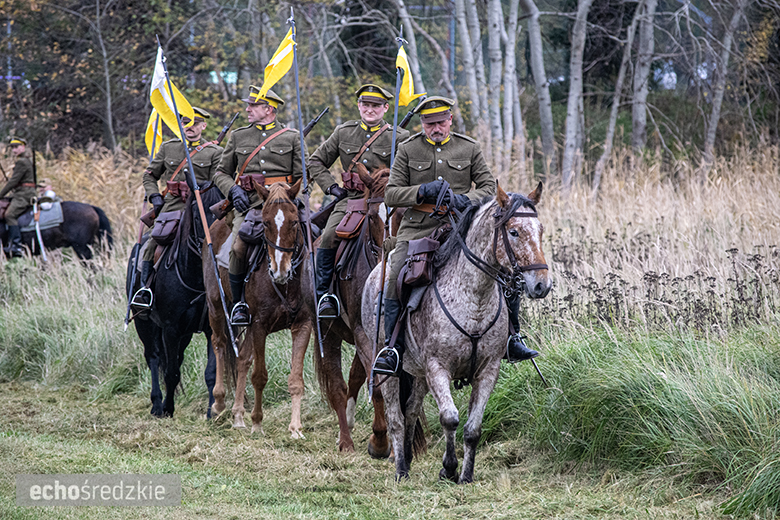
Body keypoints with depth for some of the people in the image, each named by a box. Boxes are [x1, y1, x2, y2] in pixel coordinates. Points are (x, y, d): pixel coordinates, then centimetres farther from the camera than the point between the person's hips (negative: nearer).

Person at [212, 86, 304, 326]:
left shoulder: (291, 137, 12)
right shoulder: (238, 137, 17)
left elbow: (302, 176, 11)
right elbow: (221, 173, 20)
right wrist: (233, 191, -1)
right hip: (248, 202, 1)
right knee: (239, 247, -24)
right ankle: (238, 303, -10)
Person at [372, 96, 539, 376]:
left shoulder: (469, 148, 8)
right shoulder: (408, 150, 5)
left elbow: (489, 187, 8)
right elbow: (390, 194, 3)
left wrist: (466, 199, -13)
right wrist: (422, 191, -15)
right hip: (418, 230, -1)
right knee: (395, 280, -24)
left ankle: (512, 340, 0)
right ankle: (392, 348, -15)